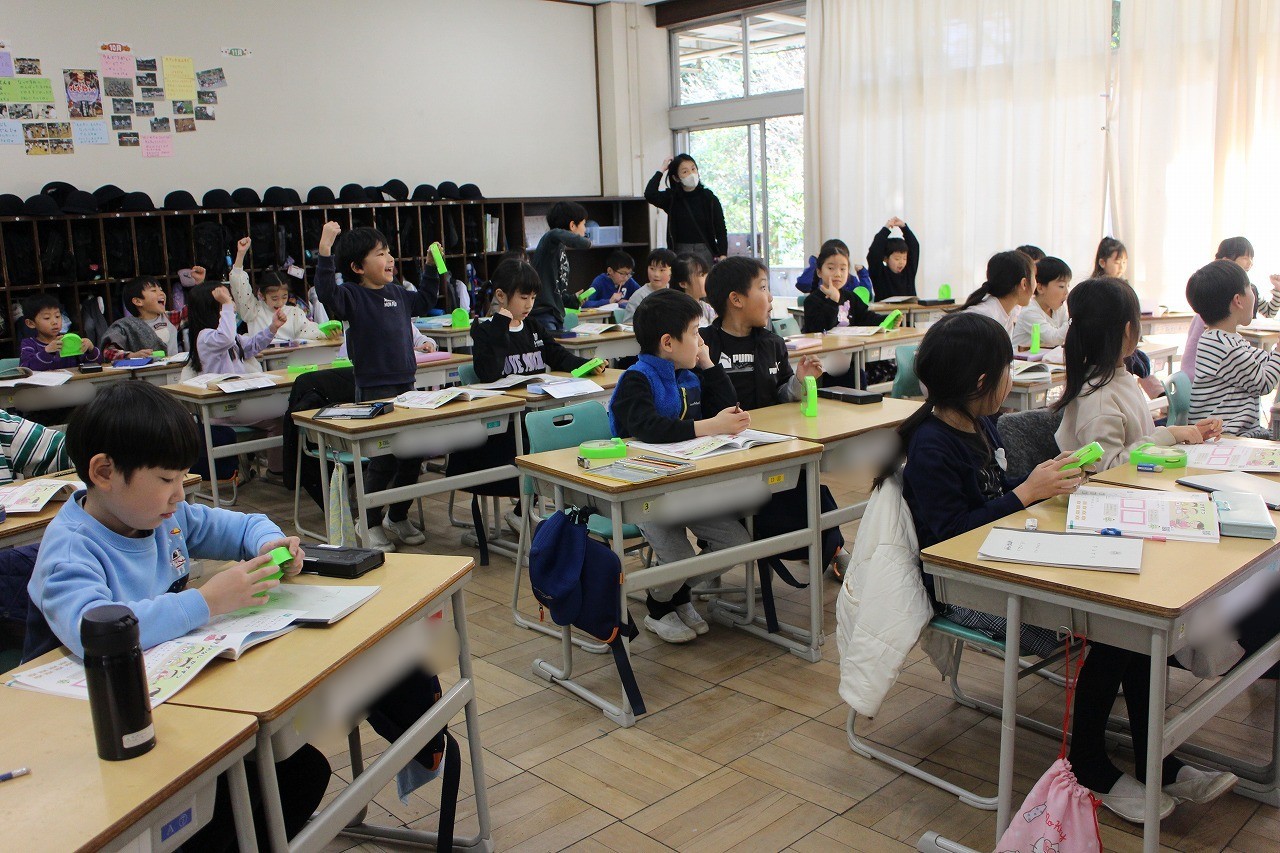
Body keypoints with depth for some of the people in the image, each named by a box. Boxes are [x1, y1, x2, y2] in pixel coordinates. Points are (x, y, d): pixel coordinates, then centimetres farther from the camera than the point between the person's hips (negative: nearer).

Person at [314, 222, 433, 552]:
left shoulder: (398, 293, 12)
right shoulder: (352, 296, -9)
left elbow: (424, 302, 32)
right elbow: (326, 292, -31)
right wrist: (324, 251, -40)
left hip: (406, 386, 7)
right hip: (374, 390, -7)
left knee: (414, 454, 10)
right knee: (384, 458, -8)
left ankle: (397, 517, 29)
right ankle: (370, 525, 11)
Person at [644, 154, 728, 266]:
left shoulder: (709, 198, 1)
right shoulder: (671, 198, 4)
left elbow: (721, 230, -1)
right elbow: (650, 195, -14)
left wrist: (722, 255, -14)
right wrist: (661, 170, -5)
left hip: (705, 252, -1)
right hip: (680, 253, 1)